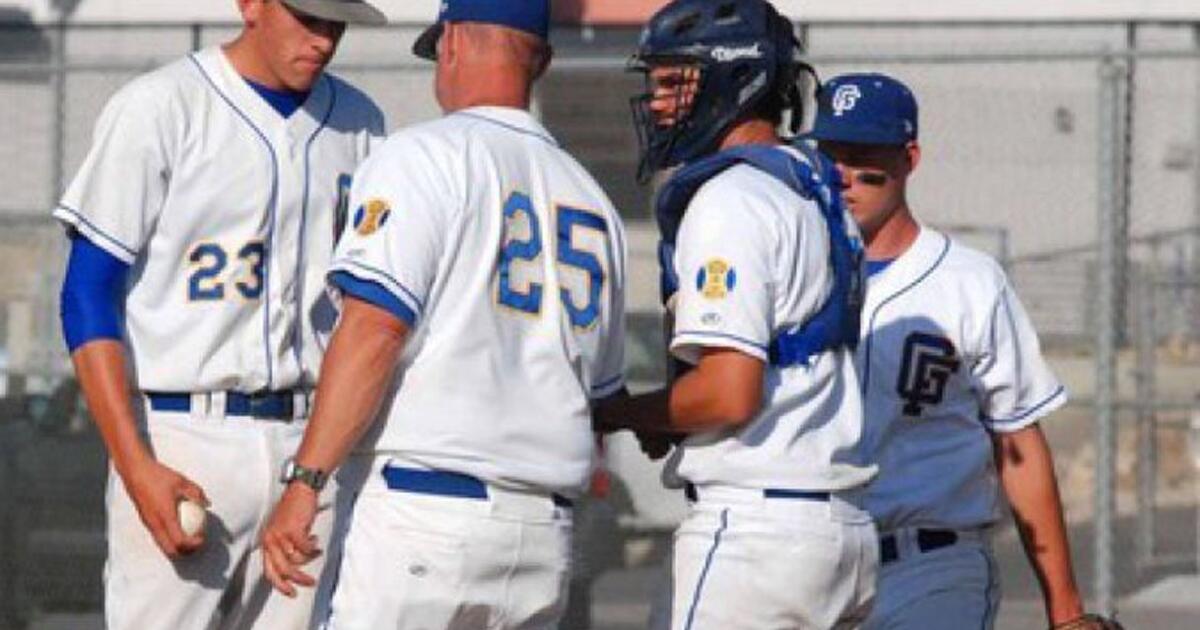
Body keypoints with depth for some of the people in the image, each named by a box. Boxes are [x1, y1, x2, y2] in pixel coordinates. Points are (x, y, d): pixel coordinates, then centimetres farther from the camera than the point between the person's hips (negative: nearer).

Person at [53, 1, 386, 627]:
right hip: (180, 447, -5)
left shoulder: (358, 123, 11)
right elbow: (88, 295, -7)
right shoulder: (157, 109, -6)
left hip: (312, 450, 5)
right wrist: (137, 468, -17)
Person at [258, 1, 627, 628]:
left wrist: (305, 482, -15)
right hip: (547, 529, 7)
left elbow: (375, 327, -14)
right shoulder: (591, 199, 18)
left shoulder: (423, 156, -3)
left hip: (425, 509, -7)